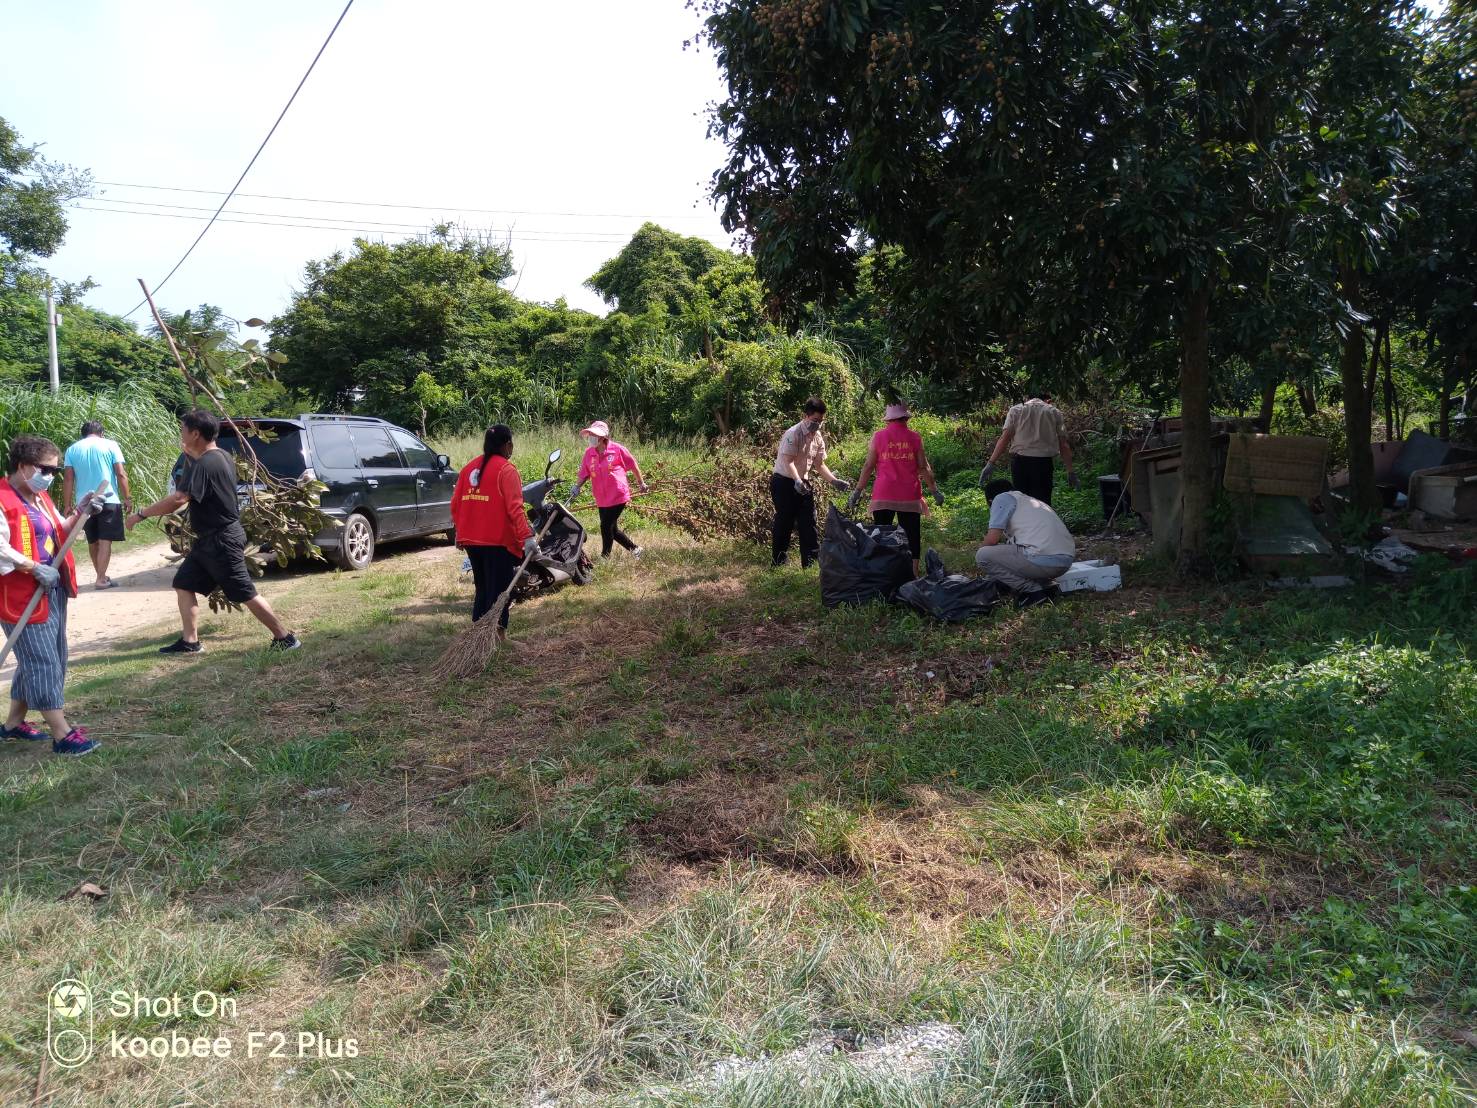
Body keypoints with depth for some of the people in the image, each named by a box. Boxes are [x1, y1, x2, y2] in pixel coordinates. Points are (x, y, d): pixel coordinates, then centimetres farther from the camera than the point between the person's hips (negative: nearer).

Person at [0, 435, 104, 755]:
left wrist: (79, 514, 1)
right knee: (43, 662, -6)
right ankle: (63, 735, -3)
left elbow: (60, 534, 18)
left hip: (52, 590, 10)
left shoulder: (40, 497, 13)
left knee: (54, 658, 16)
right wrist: (36, 568, -25)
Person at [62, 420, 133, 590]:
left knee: (93, 541, 16)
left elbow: (68, 479, 3)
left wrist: (67, 506, 5)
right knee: (105, 540, -3)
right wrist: (127, 498, -1)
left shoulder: (72, 449, 9)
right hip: (108, 500, -3)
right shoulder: (110, 445, 1)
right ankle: (100, 579, -9)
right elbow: (121, 474, -6)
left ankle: (101, 575, 29)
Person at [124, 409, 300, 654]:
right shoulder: (222, 456, 10)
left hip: (221, 541, -10)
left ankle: (285, 638, 2)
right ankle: (189, 641, 14)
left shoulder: (204, 465, -20)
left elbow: (178, 499, -30)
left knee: (246, 594, -5)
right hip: (208, 541, 10)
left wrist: (140, 514, -21)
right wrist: (191, 454, 26)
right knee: (184, 585, 11)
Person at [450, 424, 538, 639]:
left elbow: (455, 504, 12)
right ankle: (498, 635, -3)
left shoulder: (469, 467, 11)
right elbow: (514, 507, -19)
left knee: (481, 588, 18)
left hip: (471, 540, 7)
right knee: (499, 589, -1)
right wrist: (527, 536, -21)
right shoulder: (506, 469, -9)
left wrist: (460, 532, 23)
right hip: (498, 541, -7)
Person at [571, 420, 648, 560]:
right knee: (612, 529, 13)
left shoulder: (617, 449, -10)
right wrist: (577, 486, -14)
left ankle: (605, 557, 6)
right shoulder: (589, 453, 2)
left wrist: (641, 483, 11)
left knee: (606, 526, -9)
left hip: (618, 496, -6)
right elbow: (584, 473, 5)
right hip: (602, 500, 6)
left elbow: (633, 466, 2)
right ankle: (635, 549, 32)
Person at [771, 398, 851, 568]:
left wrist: (834, 481, -1)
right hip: (784, 482, -7)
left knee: (808, 522, 5)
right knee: (785, 523, -3)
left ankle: (810, 563, 11)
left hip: (803, 483, 7)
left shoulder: (818, 437, 5)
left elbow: (819, 464, 11)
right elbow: (788, 461, -26)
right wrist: (797, 481, -41)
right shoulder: (793, 434, -18)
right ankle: (779, 563, 8)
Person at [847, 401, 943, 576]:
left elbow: (868, 466, 0)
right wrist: (934, 490, 14)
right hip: (910, 496, 0)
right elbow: (924, 467, 4)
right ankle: (913, 573, 3)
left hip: (883, 496, 0)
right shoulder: (915, 437, 2)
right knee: (912, 535, 6)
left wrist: (857, 492, 6)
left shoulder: (878, 436, 0)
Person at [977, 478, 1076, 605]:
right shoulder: (1032, 500, 30)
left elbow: (992, 538, -4)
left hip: (1043, 560, -9)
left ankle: (1033, 590, -3)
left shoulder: (1002, 498, 6)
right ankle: (1045, 585, 11)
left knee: (983, 556, 1)